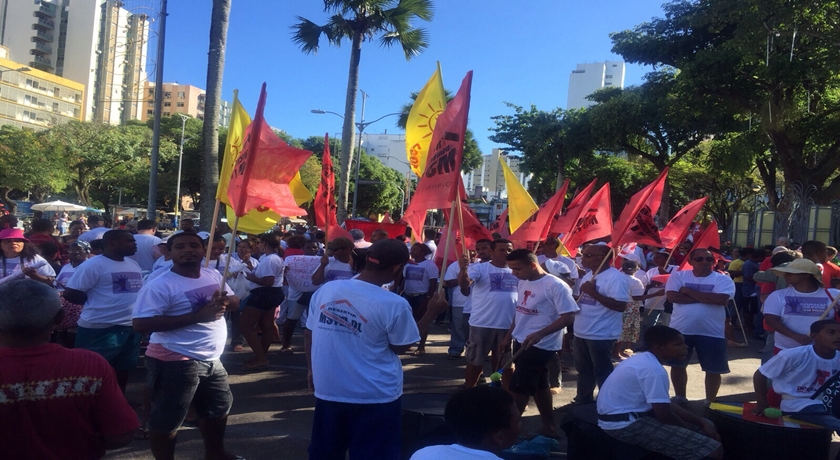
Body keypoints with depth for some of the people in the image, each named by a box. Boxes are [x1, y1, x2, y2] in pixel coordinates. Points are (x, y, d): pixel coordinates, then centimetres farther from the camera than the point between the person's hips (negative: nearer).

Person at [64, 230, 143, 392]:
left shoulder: (133, 264, 12)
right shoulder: (94, 265, -11)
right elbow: (70, 293, -13)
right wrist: (98, 304, -5)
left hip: (131, 328, 7)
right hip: (101, 329, -7)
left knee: (123, 371, 17)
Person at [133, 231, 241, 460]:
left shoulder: (214, 275, 6)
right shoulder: (160, 285, -17)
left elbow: (236, 301, 16)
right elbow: (141, 323, -26)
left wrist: (224, 302, -13)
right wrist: (197, 315, -29)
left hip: (211, 360, 8)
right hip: (176, 363, -8)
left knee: (219, 408, 24)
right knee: (166, 420, 4)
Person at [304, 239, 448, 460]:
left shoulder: (325, 290, -3)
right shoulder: (394, 305, -17)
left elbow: (308, 335, 7)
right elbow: (400, 347, -3)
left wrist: (312, 370, 23)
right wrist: (432, 312, 5)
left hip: (328, 390, 4)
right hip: (374, 397, -4)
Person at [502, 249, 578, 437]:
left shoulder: (555, 285, -18)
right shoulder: (523, 283, 7)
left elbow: (568, 316, -20)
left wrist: (539, 334, -28)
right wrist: (508, 336, 16)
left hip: (540, 346, -8)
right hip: (521, 342, 8)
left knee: (518, 388, -3)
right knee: (538, 386, 17)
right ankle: (549, 427, 30)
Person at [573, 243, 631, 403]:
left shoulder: (616, 278, -18)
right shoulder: (588, 276, 11)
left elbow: (621, 306, -27)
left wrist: (593, 292, -26)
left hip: (601, 336, -9)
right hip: (581, 333, 9)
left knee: (603, 374, 3)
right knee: (584, 371, 20)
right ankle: (582, 402, 34)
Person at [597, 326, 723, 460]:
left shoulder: (644, 360, 10)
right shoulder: (654, 369, -21)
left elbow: (666, 405, 16)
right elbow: (665, 416, -19)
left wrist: (700, 422, 7)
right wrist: (695, 429, 0)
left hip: (634, 415, 11)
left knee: (707, 426, 16)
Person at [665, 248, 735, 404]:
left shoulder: (723, 279, -3)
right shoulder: (678, 276, -1)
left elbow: (721, 299, -21)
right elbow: (672, 297, -15)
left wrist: (688, 291, -14)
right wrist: (707, 298, -16)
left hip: (711, 332, -1)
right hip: (680, 330, 1)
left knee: (713, 369, 8)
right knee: (677, 365, 11)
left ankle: (710, 402, 26)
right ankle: (680, 397, 30)